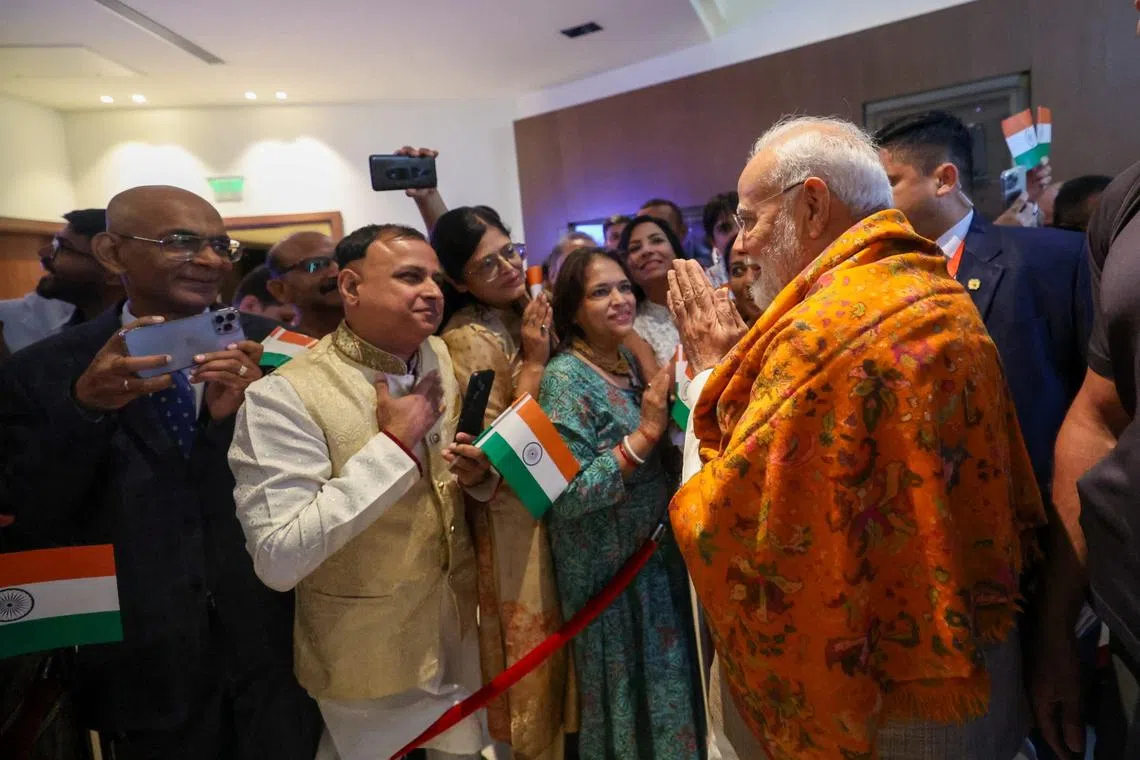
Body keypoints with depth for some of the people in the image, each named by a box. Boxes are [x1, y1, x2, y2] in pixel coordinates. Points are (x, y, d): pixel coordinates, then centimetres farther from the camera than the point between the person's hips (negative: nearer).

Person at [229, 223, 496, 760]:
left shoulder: (440, 358, -2)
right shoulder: (284, 396, -23)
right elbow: (278, 560, -29)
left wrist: (479, 473, -13)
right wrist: (392, 443, -29)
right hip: (369, 658, -5)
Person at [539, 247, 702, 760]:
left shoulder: (633, 361, 3)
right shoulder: (565, 378, -18)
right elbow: (564, 496, -26)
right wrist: (646, 433, -26)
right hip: (610, 569, -7)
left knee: (669, 685, 22)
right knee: (633, 697, 11)